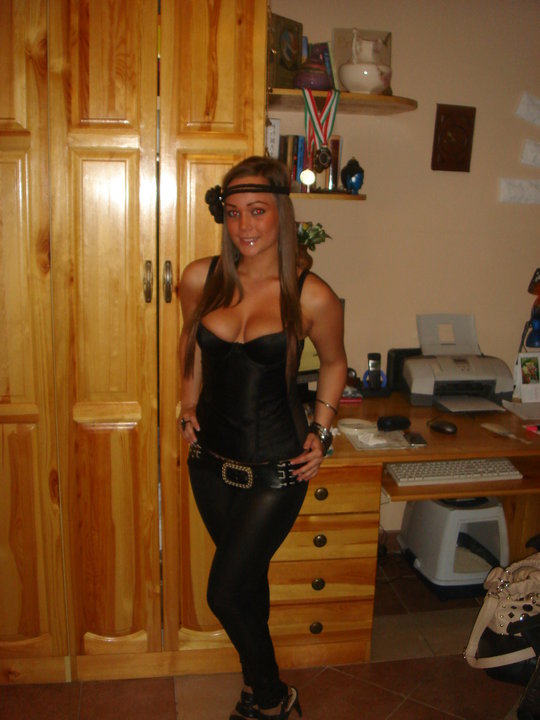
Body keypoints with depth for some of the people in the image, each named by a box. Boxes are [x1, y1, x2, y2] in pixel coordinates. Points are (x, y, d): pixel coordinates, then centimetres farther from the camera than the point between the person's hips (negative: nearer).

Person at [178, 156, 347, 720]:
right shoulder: (200, 279, -6)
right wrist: (188, 407, 8)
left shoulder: (311, 297, -15)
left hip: (276, 466, -4)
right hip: (212, 456, 4)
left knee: (225, 592, -1)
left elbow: (334, 363, 3)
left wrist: (321, 432, -2)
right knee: (246, 579, 19)